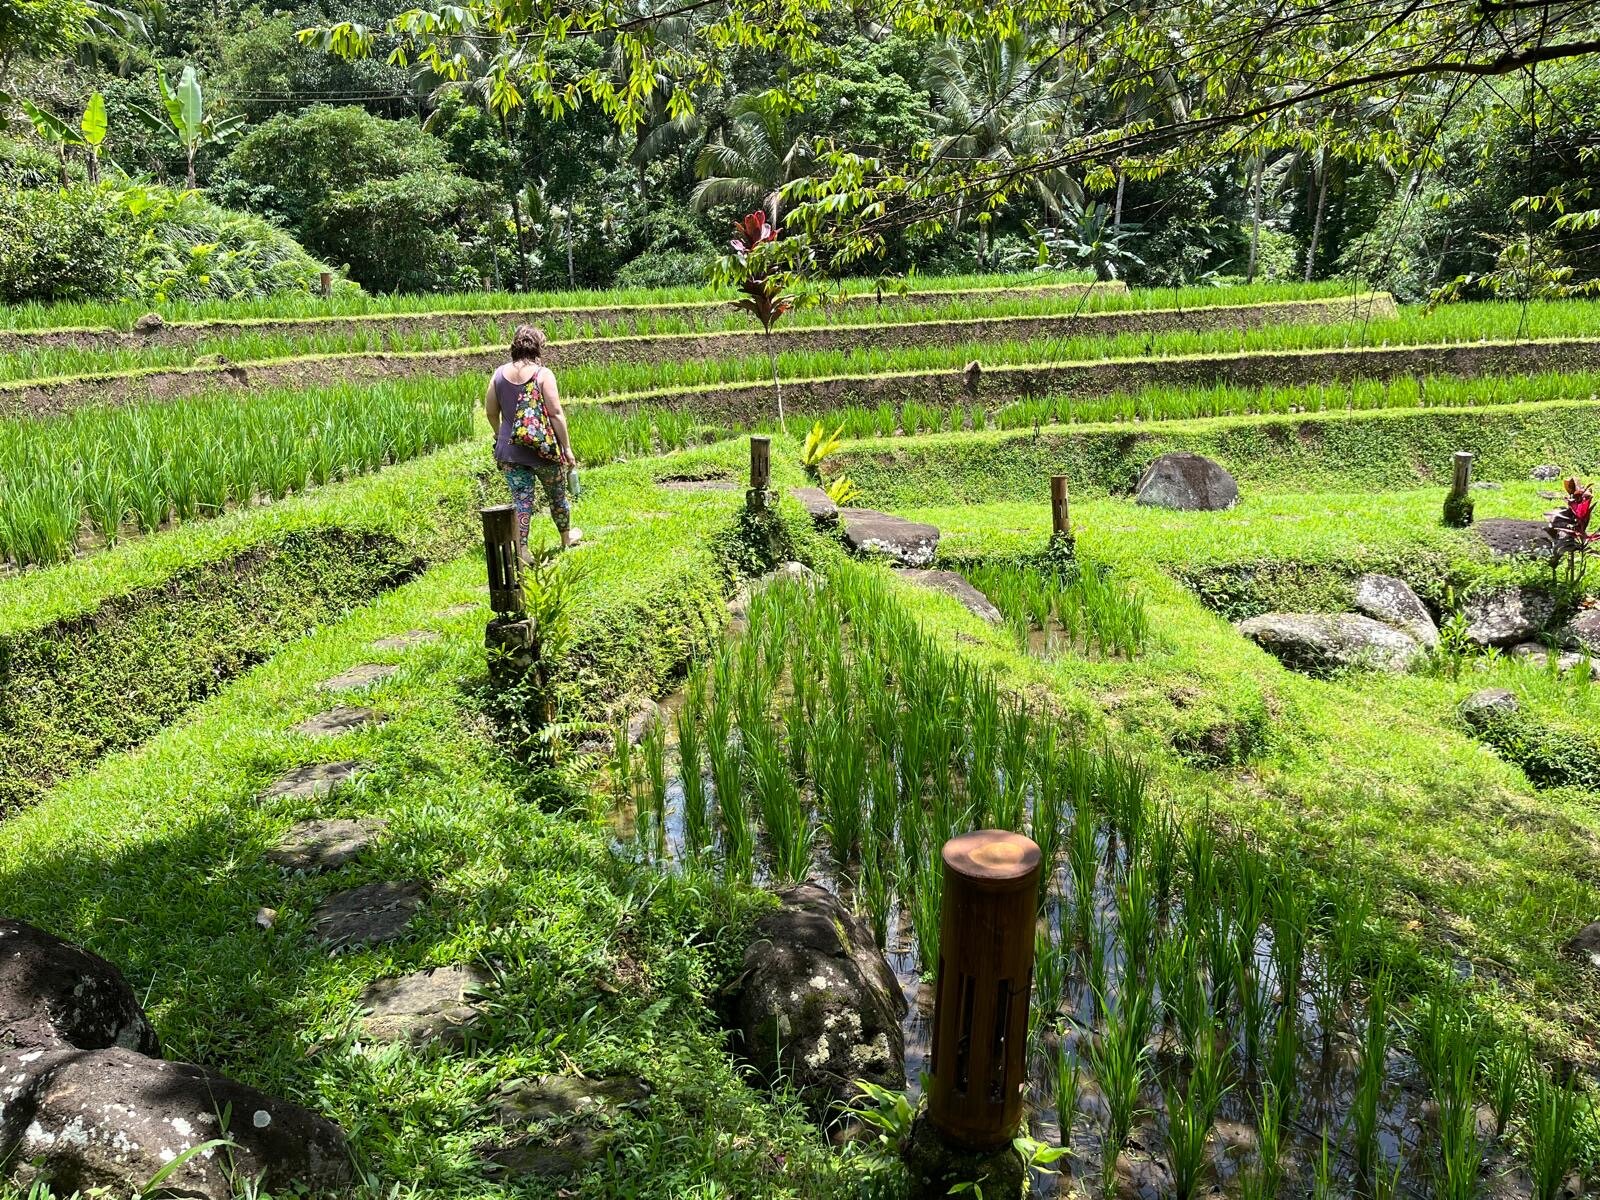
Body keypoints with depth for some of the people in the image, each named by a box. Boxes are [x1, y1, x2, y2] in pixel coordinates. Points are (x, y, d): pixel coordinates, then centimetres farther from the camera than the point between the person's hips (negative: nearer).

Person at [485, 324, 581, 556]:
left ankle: (521, 550, -2)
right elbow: (556, 414, -15)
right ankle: (566, 537, 38)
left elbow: (490, 412, 8)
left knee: (521, 500, 5)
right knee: (557, 494, 18)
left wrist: (500, 437, 26)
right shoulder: (542, 374, -13)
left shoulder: (499, 374, 1)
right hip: (543, 448, -3)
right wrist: (567, 447, -9)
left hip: (510, 449, 3)